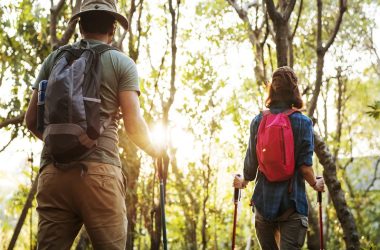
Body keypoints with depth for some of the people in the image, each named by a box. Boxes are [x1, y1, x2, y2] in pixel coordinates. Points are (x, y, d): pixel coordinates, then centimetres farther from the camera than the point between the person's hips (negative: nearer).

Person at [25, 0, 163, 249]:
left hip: (53, 170, 3)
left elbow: (32, 120, 14)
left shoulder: (54, 59, 16)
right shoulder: (122, 63, 7)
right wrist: (154, 150, 17)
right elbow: (134, 124, -2)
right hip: (99, 171, -3)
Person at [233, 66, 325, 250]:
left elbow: (251, 163, 1)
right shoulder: (303, 122, -6)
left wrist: (243, 182, 22)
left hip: (263, 201, 3)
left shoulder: (258, 121, 1)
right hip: (292, 202, -3)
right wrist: (316, 185, 11)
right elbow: (305, 166, -9)